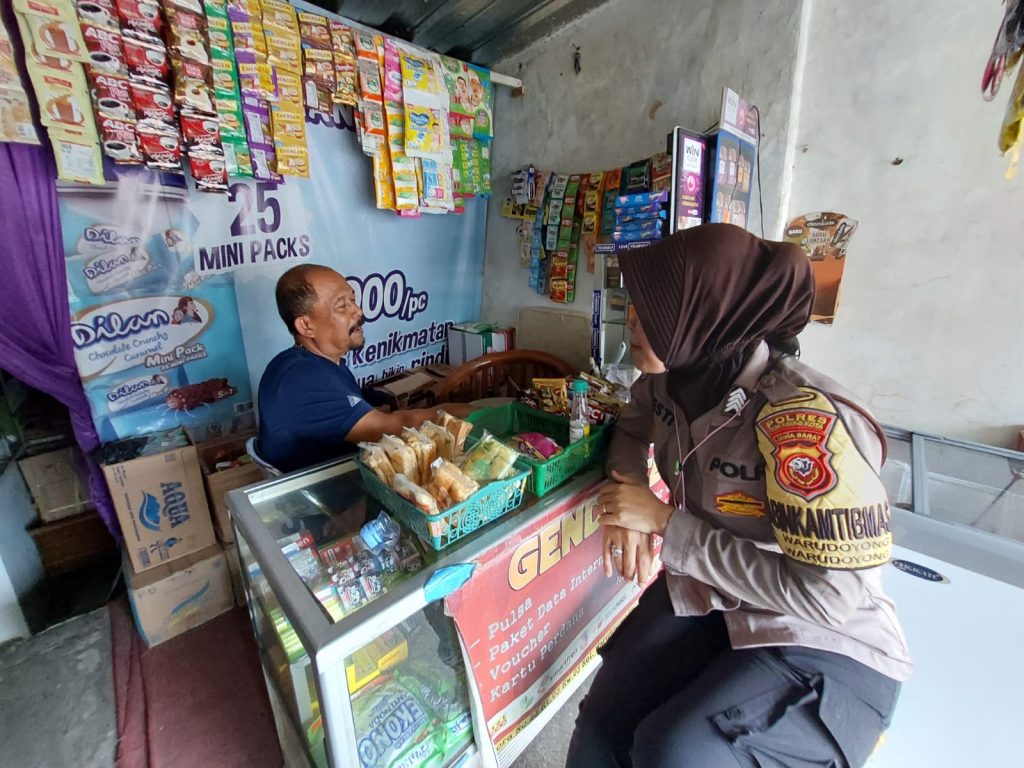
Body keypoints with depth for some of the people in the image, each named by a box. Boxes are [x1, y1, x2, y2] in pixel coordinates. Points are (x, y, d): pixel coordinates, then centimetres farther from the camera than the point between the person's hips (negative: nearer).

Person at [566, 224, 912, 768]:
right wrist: (626, 501, -7)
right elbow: (631, 429, 12)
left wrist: (665, 523, -23)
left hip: (825, 645, -4)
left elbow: (828, 595, -24)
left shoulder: (807, 421, -28)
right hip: (707, 600, 5)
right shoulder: (672, 379, -8)